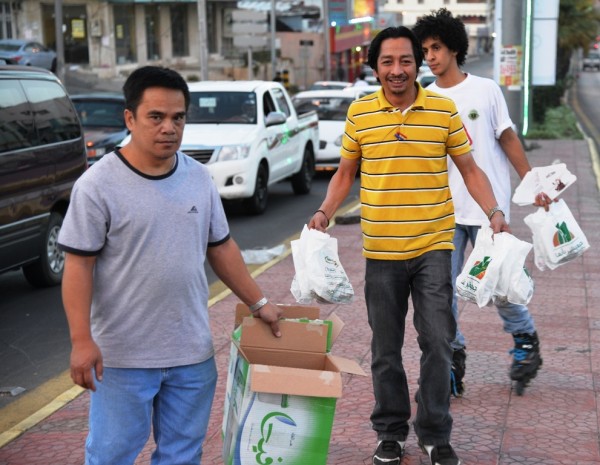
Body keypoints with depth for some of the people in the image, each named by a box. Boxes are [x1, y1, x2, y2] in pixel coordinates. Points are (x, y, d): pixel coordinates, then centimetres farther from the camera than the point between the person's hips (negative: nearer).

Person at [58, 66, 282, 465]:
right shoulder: (98, 184, -11)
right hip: (123, 355, -4)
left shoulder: (199, 178, 4)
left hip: (194, 352, 5)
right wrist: (82, 341, -17)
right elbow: (79, 265, -12)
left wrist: (258, 302, 15)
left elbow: (220, 247, 14)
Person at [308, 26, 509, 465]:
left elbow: (470, 169, 5)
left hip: (433, 247, -1)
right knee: (386, 348, 11)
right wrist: (325, 212, -5)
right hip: (381, 251, 1)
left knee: (438, 342, -1)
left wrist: (494, 212, -9)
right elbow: (345, 173, 10)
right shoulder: (359, 112, 1)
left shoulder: (444, 110, -1)